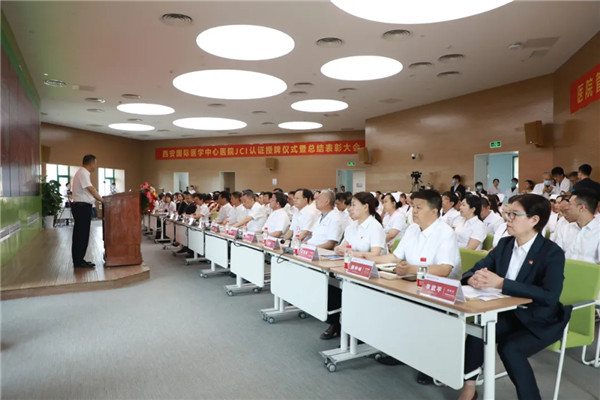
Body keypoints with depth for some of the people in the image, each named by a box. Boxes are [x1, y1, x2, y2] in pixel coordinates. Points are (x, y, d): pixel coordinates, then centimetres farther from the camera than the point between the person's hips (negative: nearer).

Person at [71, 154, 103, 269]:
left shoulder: (82, 173, 18)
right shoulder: (83, 173, -13)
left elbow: (89, 191, 18)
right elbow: (91, 189, -19)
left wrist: (100, 198, 13)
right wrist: (102, 199, -13)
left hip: (81, 207, 10)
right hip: (82, 207, -10)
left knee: (79, 234, 13)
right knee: (82, 235, -5)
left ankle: (78, 260, 20)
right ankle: (79, 261, 1)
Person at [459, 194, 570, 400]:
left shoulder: (552, 253, -16)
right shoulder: (504, 244, 2)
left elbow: (550, 296, -30)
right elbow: (475, 270, 3)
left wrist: (502, 283, -36)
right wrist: (474, 279, -24)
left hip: (541, 321, -5)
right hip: (510, 314, 5)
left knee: (509, 348, -28)